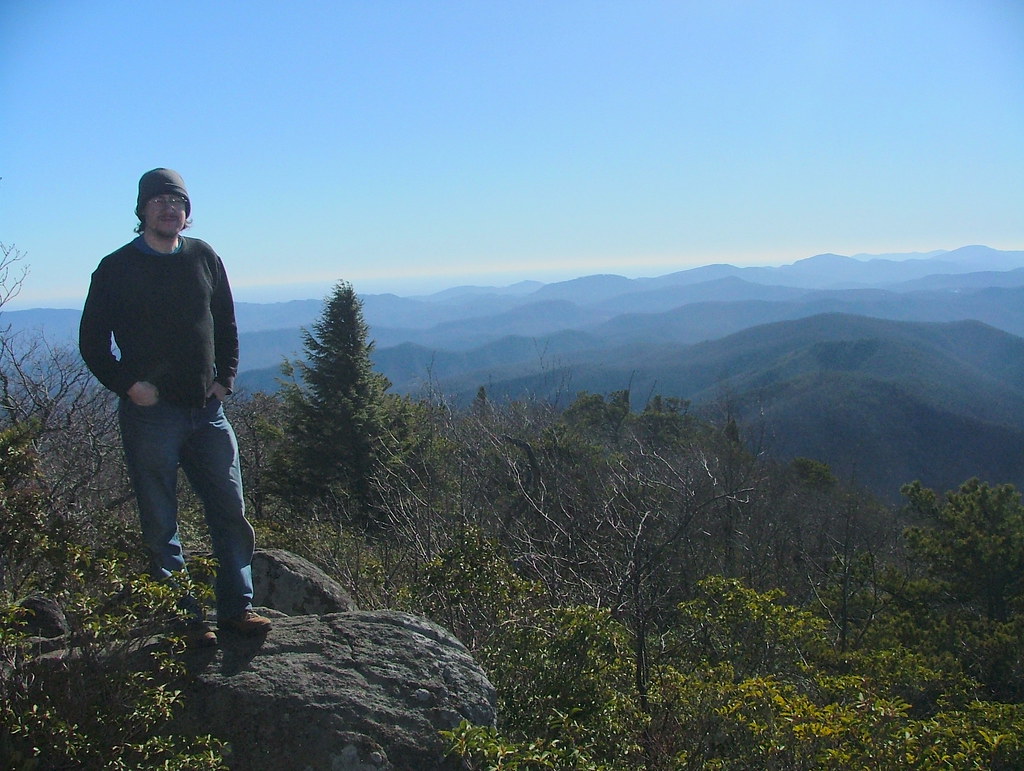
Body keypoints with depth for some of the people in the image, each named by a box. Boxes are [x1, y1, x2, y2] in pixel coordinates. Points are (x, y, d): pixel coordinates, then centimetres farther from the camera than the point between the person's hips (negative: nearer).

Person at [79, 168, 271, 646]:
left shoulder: (204, 258, 10)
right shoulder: (116, 269, 1)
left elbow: (226, 327, 17)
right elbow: (92, 342, 3)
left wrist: (225, 378, 4)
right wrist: (127, 384, -10)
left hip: (207, 409, 3)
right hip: (149, 414, -3)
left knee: (231, 512, 3)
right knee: (160, 525, 1)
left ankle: (236, 607, 13)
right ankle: (185, 619, 10)